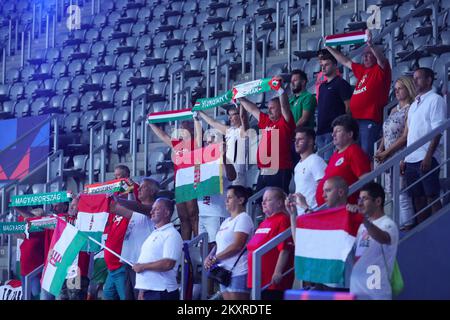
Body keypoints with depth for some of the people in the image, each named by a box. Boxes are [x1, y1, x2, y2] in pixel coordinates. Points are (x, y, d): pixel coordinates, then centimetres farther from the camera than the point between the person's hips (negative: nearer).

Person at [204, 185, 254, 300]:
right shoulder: (226, 222, 21)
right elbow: (219, 244, 21)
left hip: (238, 273, -9)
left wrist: (215, 258, -12)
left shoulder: (243, 218, -6)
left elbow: (237, 246, -16)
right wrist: (209, 257, 0)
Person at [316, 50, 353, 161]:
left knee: (329, 161, -14)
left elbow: (348, 107, -9)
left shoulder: (341, 84, -4)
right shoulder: (322, 86, 20)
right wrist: (318, 127, 17)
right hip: (321, 130, 8)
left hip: (333, 131, -8)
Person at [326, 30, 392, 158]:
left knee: (366, 152, -16)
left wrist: (370, 45, -36)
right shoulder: (362, 70, 23)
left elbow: (381, 59, -20)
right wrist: (329, 48, 37)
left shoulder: (381, 69, 2)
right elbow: (345, 61, 34)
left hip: (370, 119, -8)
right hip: (355, 118, 8)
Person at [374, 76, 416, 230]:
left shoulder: (410, 110, -7)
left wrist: (386, 153, -13)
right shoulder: (394, 110, 18)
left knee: (402, 194, -10)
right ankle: (398, 224, 9)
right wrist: (380, 150, 2)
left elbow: (405, 136, -14)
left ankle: (407, 226, -8)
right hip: (388, 158, 8)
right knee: (394, 193, 7)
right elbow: (386, 133, 19)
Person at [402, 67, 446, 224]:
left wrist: (428, 156, -19)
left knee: (432, 197, -6)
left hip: (426, 158, -7)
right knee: (417, 198, 8)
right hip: (411, 159, 7)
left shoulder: (435, 100, -3)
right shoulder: (414, 104, 20)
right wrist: (405, 159, 14)